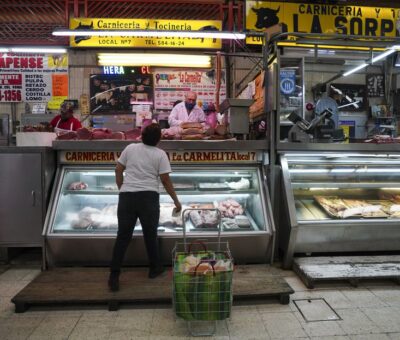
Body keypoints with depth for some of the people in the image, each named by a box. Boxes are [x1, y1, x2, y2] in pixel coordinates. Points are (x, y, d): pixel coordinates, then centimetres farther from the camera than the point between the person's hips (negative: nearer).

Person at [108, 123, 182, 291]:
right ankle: (155, 268, 31)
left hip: (127, 196, 2)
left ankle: (114, 276, 11)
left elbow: (118, 170, 9)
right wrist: (176, 201, 6)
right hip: (149, 197, -2)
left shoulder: (130, 148, 8)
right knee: (150, 234, 14)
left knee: (123, 236, 7)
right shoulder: (160, 154, -1)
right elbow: (165, 180, -3)